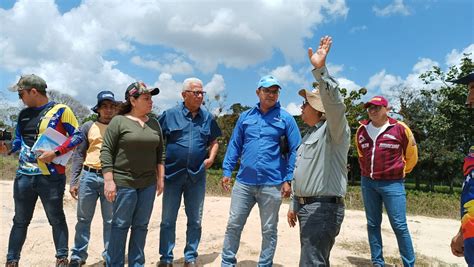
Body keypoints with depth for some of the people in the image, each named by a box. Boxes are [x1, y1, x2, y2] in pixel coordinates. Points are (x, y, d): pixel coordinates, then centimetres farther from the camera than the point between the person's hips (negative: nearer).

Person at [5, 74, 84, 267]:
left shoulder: (60, 110, -4)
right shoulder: (24, 114, 14)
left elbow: (77, 136, -9)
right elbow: (19, 141, 19)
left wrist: (55, 152, -18)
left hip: (51, 176, -5)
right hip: (24, 175, 5)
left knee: (56, 219, 5)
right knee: (20, 221, 13)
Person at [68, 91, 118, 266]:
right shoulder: (88, 127, 6)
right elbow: (78, 154, 7)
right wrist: (73, 181, 2)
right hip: (88, 176, 1)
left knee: (110, 220, 7)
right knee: (83, 219, 10)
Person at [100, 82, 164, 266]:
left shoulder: (154, 124, 10)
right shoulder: (119, 121, -4)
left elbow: (159, 154, 14)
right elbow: (106, 151, -7)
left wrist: (160, 178, 9)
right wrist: (108, 180, -13)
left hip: (148, 184, 5)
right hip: (124, 182, -4)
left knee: (141, 226, 11)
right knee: (120, 225, 4)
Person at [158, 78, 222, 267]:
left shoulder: (207, 117, 6)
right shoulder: (170, 114, -2)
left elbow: (214, 142, 16)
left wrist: (211, 158, -1)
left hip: (197, 176, 2)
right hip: (173, 174, -2)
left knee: (195, 221, 11)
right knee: (168, 220, 8)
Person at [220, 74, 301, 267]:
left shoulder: (286, 119, 0)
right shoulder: (245, 117, 8)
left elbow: (295, 150, -2)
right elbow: (234, 145, 10)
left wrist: (288, 180, -8)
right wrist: (227, 171, 2)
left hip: (272, 184, -2)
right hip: (244, 182, 3)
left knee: (269, 230, 11)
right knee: (233, 225, 9)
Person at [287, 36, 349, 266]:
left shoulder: (334, 130, -9)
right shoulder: (310, 134, 20)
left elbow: (334, 103, -32)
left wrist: (320, 69, -40)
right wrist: (294, 204, 23)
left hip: (324, 208, -10)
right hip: (306, 206, 10)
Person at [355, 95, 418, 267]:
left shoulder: (400, 129, -7)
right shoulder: (361, 131, 5)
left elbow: (411, 156, 6)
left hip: (392, 184, -4)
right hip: (368, 183, 4)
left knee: (399, 225, -3)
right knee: (373, 224, 10)